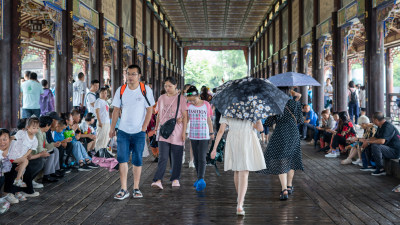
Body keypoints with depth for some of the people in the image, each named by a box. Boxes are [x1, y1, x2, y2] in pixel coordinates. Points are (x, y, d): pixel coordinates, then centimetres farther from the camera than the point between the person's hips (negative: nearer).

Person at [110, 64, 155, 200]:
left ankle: (136, 188, 17)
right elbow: (116, 110, 7)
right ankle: (123, 189, 0)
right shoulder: (121, 90, 4)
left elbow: (150, 110, -2)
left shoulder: (146, 90, -3)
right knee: (122, 158, -5)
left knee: (137, 160, 5)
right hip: (123, 131, 2)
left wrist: (144, 127, -8)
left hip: (139, 132, -1)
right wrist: (112, 128, 4)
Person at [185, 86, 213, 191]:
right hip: (193, 136, 3)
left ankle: (201, 179, -18)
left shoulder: (206, 105, -2)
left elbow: (209, 120, 7)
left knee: (202, 158, -12)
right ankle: (199, 178, 20)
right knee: (196, 159, 10)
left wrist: (212, 133, 11)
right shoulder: (188, 106, 1)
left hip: (204, 136, -3)